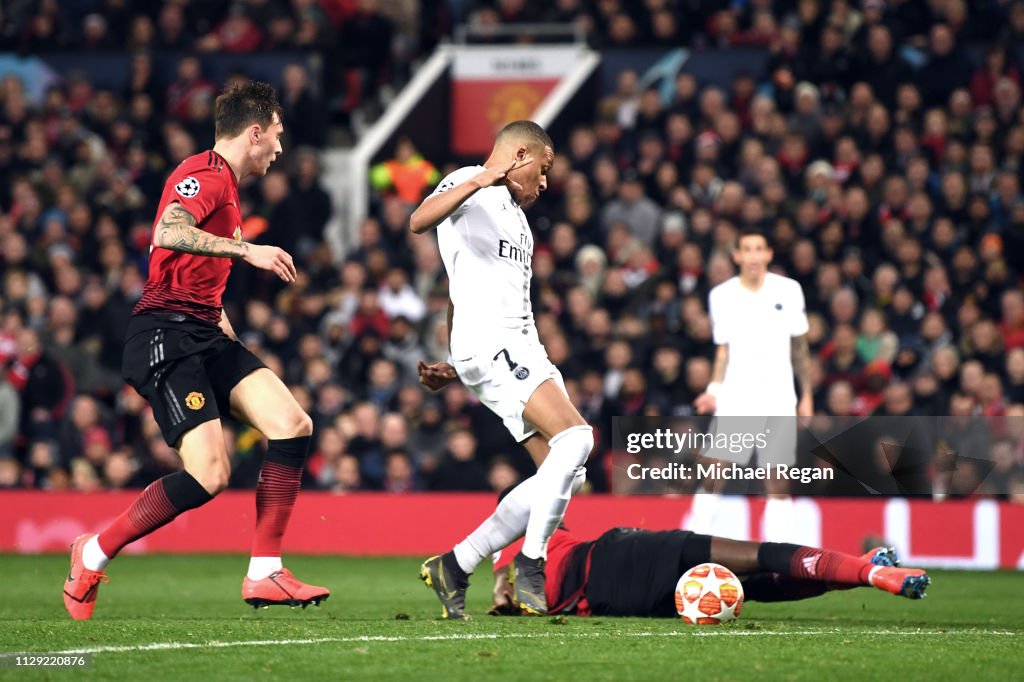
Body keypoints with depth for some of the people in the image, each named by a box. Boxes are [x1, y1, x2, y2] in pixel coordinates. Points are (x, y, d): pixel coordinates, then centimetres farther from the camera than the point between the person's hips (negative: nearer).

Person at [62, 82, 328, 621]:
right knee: (209, 474, -19)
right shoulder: (205, 174, -9)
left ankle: (264, 574, -5)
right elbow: (168, 234, -29)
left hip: (203, 333, 10)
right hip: (165, 334, -10)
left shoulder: (224, 184, 23)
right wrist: (245, 249, -27)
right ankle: (92, 556, -1)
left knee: (293, 425, -7)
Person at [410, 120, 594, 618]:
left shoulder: (513, 213, 29)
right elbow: (419, 221, -23)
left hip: (521, 348, 10)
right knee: (575, 437, -23)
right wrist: (480, 180, -33)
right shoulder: (469, 187, 0)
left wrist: (454, 365, 32)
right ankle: (530, 564, -16)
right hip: (488, 343, -10)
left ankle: (455, 565, 6)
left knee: (562, 473, 2)